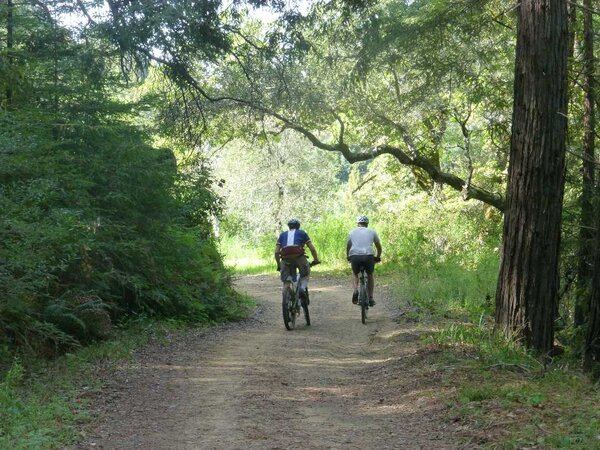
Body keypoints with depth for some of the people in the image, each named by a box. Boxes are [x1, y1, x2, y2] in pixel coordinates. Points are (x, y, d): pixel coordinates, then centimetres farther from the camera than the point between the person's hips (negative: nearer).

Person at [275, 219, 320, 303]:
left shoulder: (282, 235, 27)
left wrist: (278, 265, 28)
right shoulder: (302, 233, 22)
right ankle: (303, 288, 0)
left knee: (286, 281, 17)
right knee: (305, 273, 24)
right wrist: (316, 260, 28)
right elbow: (312, 249, 15)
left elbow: (276, 252, 18)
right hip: (299, 257, -1)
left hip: (286, 259, 1)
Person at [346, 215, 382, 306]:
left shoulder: (352, 232, 21)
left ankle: (355, 290, 1)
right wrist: (378, 257, 39)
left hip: (355, 256, 1)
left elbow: (348, 246, 28)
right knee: (370, 275, 27)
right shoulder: (372, 232, 18)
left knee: (355, 274, 29)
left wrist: (348, 257, 44)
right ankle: (370, 298, 22)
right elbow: (379, 246, 24)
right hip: (368, 256, -1)